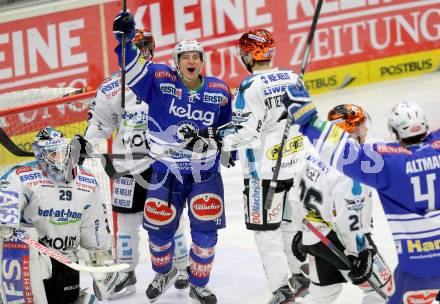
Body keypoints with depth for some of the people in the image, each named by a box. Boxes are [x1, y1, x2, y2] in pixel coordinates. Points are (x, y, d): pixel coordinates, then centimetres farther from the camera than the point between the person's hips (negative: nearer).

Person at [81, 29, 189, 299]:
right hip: (129, 166, 2)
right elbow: (99, 123, 9)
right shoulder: (112, 89, 1)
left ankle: (182, 268, 22)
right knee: (127, 221, 5)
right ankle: (127, 274, 16)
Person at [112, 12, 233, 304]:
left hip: (205, 173, 1)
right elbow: (132, 67, -23)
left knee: (205, 232, 0)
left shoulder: (219, 90, -3)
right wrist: (124, 36, -37)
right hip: (166, 172, -1)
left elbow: (227, 125, 12)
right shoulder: (160, 80, -10)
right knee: (159, 229, 10)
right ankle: (163, 273, 41)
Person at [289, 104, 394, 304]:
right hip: (342, 241, -8)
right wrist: (358, 256, -16)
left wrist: (300, 231, 21)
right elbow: (348, 219, -26)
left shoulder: (313, 151, -2)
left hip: (313, 239, 8)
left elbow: (297, 195, 9)